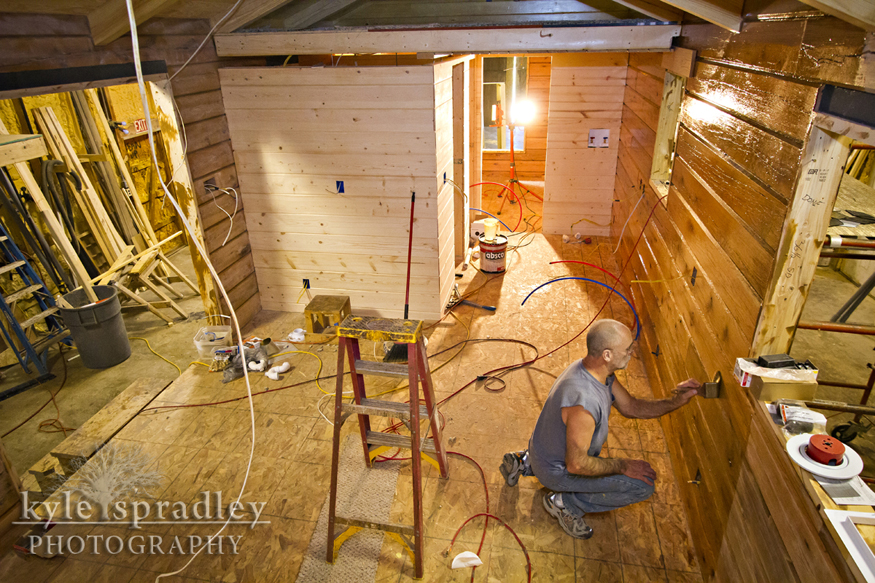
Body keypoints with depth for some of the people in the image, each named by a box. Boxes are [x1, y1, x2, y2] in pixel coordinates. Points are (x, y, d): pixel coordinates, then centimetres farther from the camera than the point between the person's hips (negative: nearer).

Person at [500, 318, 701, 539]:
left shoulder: (599, 372, -10)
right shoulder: (583, 402, -39)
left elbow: (631, 407, 4)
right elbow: (576, 465, -29)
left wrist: (676, 401, -8)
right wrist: (624, 466, -17)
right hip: (556, 471, -8)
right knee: (643, 485, -10)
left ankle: (525, 463, 24)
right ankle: (565, 502, 1)